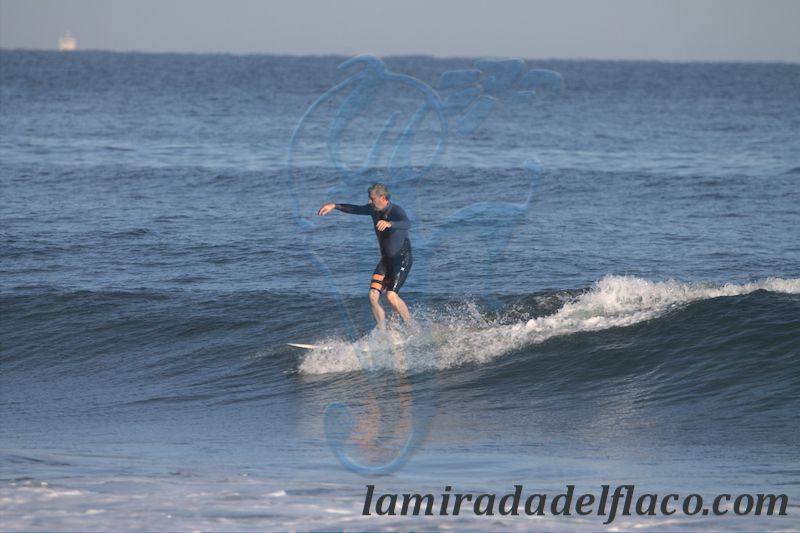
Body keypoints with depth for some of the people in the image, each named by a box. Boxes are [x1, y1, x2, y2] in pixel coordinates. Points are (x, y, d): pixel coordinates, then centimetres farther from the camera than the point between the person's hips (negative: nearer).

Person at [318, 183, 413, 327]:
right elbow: (355, 209, 21)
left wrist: (389, 224, -61)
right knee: (373, 295, -8)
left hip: (402, 259, -8)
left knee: (391, 295, -22)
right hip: (386, 260, 8)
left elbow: (407, 224, -43)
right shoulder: (374, 209, 3)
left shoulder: (396, 211, -21)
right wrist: (334, 206, 14)